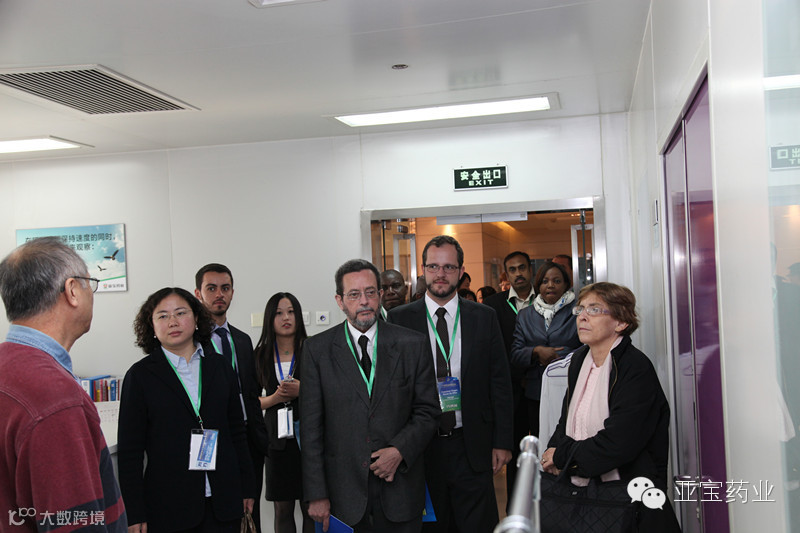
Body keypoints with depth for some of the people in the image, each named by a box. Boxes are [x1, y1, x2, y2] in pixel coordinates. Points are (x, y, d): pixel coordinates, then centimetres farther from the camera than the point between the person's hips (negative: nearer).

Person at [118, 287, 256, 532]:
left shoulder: (220, 367, 7)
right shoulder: (140, 375, -2)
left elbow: (237, 431, 10)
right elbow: (130, 450, -3)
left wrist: (247, 488, 9)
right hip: (168, 507, -2)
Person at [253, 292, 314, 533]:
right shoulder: (261, 356, 7)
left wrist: (302, 391, -14)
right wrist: (275, 397, -7)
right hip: (277, 440, 2)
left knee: (311, 508, 1)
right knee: (282, 510, 7)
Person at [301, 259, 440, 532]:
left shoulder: (413, 345, 1)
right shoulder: (317, 349, -1)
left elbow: (428, 411, 4)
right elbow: (311, 427, -2)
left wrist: (400, 450, -12)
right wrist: (316, 495, -5)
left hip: (400, 487, 1)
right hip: (344, 493, 0)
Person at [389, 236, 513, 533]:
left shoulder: (485, 317, 3)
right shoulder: (400, 319, 0)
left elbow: (500, 382, 4)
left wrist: (502, 441, 1)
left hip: (472, 448, 1)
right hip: (421, 447, 0)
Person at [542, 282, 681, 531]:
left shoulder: (636, 369, -16)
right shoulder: (580, 358, 9)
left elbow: (616, 445, -22)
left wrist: (561, 456, -11)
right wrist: (553, 451, -7)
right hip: (577, 490, 6)